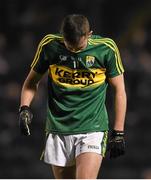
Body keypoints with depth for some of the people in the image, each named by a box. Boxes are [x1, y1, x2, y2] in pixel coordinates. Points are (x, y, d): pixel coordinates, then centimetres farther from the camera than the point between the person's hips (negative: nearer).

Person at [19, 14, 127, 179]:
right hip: (58, 130, 3)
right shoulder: (49, 46, -6)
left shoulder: (106, 48, -9)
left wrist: (118, 132, 0)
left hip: (92, 129, -2)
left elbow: (119, 90, 2)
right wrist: (24, 108, -7)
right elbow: (32, 80, 10)